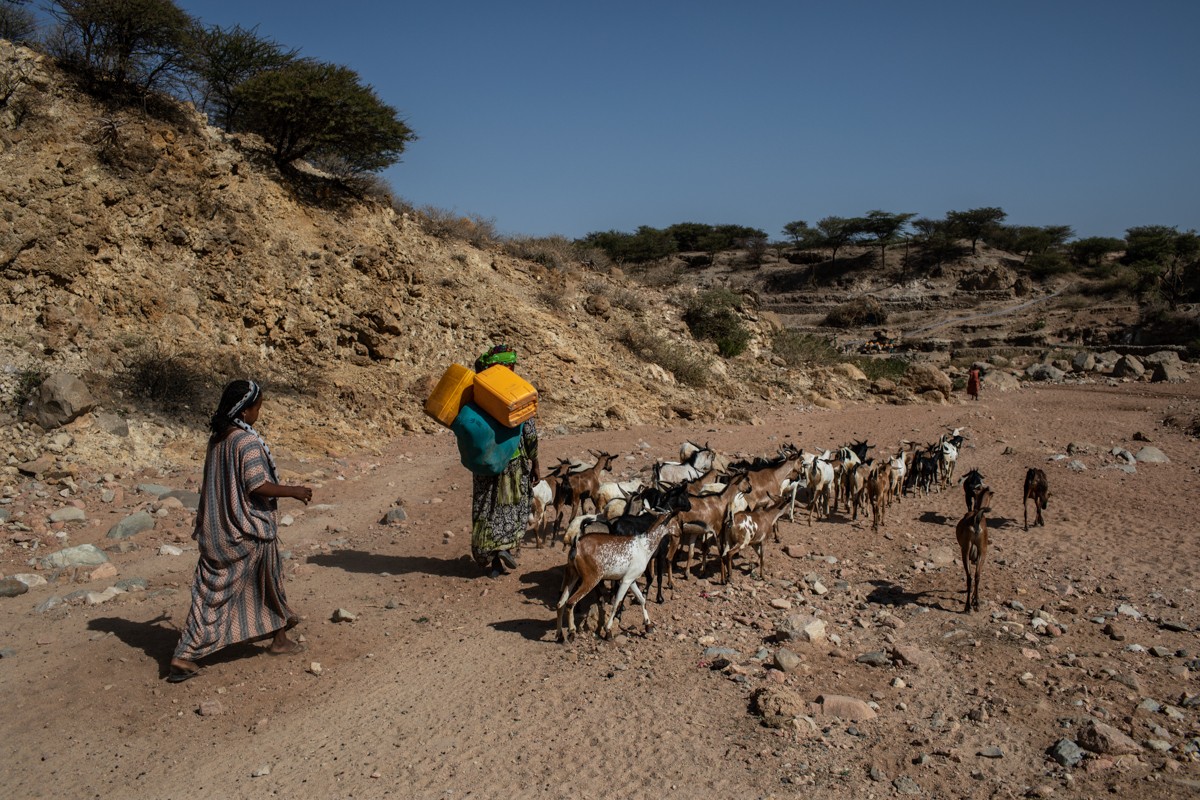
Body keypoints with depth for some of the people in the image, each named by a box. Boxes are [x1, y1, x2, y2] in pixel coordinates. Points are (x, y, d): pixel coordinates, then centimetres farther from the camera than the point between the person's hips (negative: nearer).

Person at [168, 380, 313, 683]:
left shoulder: (216, 437, 5)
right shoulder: (248, 441, -20)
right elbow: (257, 486, -23)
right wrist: (295, 491, -11)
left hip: (215, 529, 7)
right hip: (247, 532, -7)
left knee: (211, 593, 11)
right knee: (267, 582, 14)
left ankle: (185, 657, 13)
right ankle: (279, 638, 31)